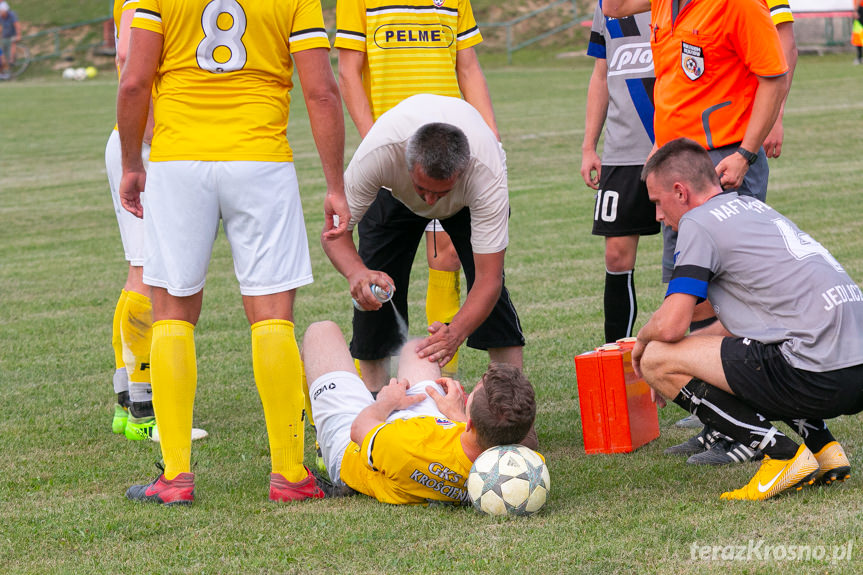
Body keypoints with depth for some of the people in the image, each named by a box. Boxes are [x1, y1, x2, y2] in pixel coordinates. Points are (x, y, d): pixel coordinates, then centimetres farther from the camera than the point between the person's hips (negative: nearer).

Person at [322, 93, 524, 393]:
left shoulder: (486, 174, -46)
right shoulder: (378, 152, -45)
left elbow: (489, 280, -43)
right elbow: (334, 231, -34)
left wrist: (455, 334, -60)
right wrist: (356, 271, -57)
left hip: (467, 200, -1)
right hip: (394, 193, 1)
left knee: (489, 287, -19)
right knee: (373, 288, -13)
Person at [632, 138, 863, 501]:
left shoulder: (698, 223, -4)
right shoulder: (754, 208, 24)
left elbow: (670, 326, -10)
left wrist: (643, 340, 12)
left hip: (818, 379, -9)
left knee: (657, 361, -3)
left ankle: (783, 454, -7)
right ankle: (823, 448, 17)